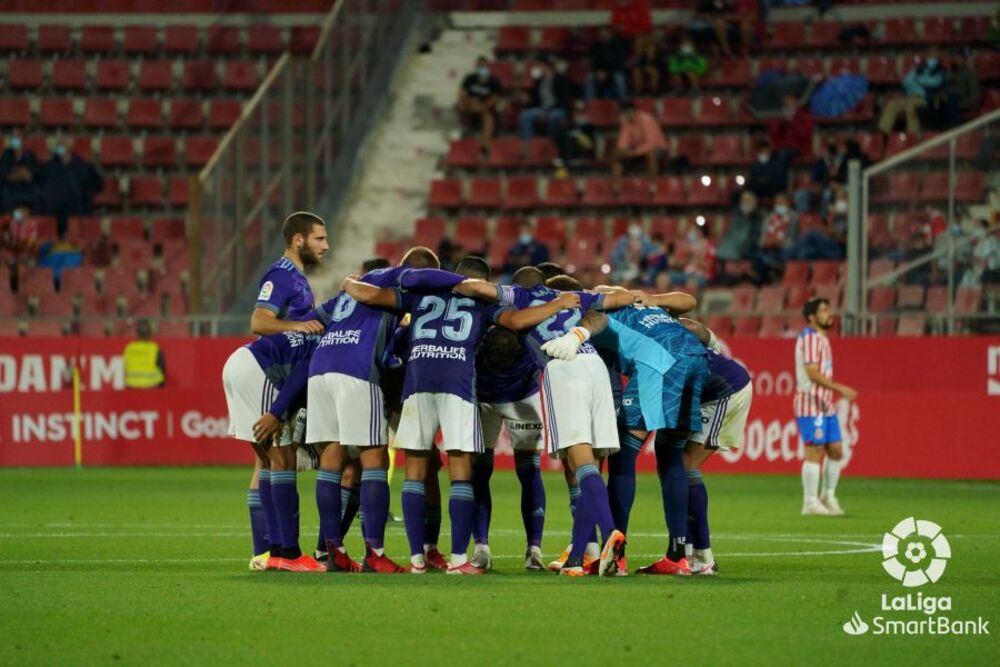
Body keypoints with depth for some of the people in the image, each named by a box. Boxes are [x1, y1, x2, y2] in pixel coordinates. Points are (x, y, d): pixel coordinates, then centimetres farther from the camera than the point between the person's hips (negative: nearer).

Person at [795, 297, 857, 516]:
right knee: (814, 451, -9)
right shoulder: (810, 338, -12)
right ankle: (810, 502, -6)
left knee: (835, 451, 9)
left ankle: (828, 496, 20)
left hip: (825, 405, 10)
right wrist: (840, 388, -23)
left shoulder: (821, 338, 18)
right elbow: (813, 373, -20)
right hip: (811, 404, -10)